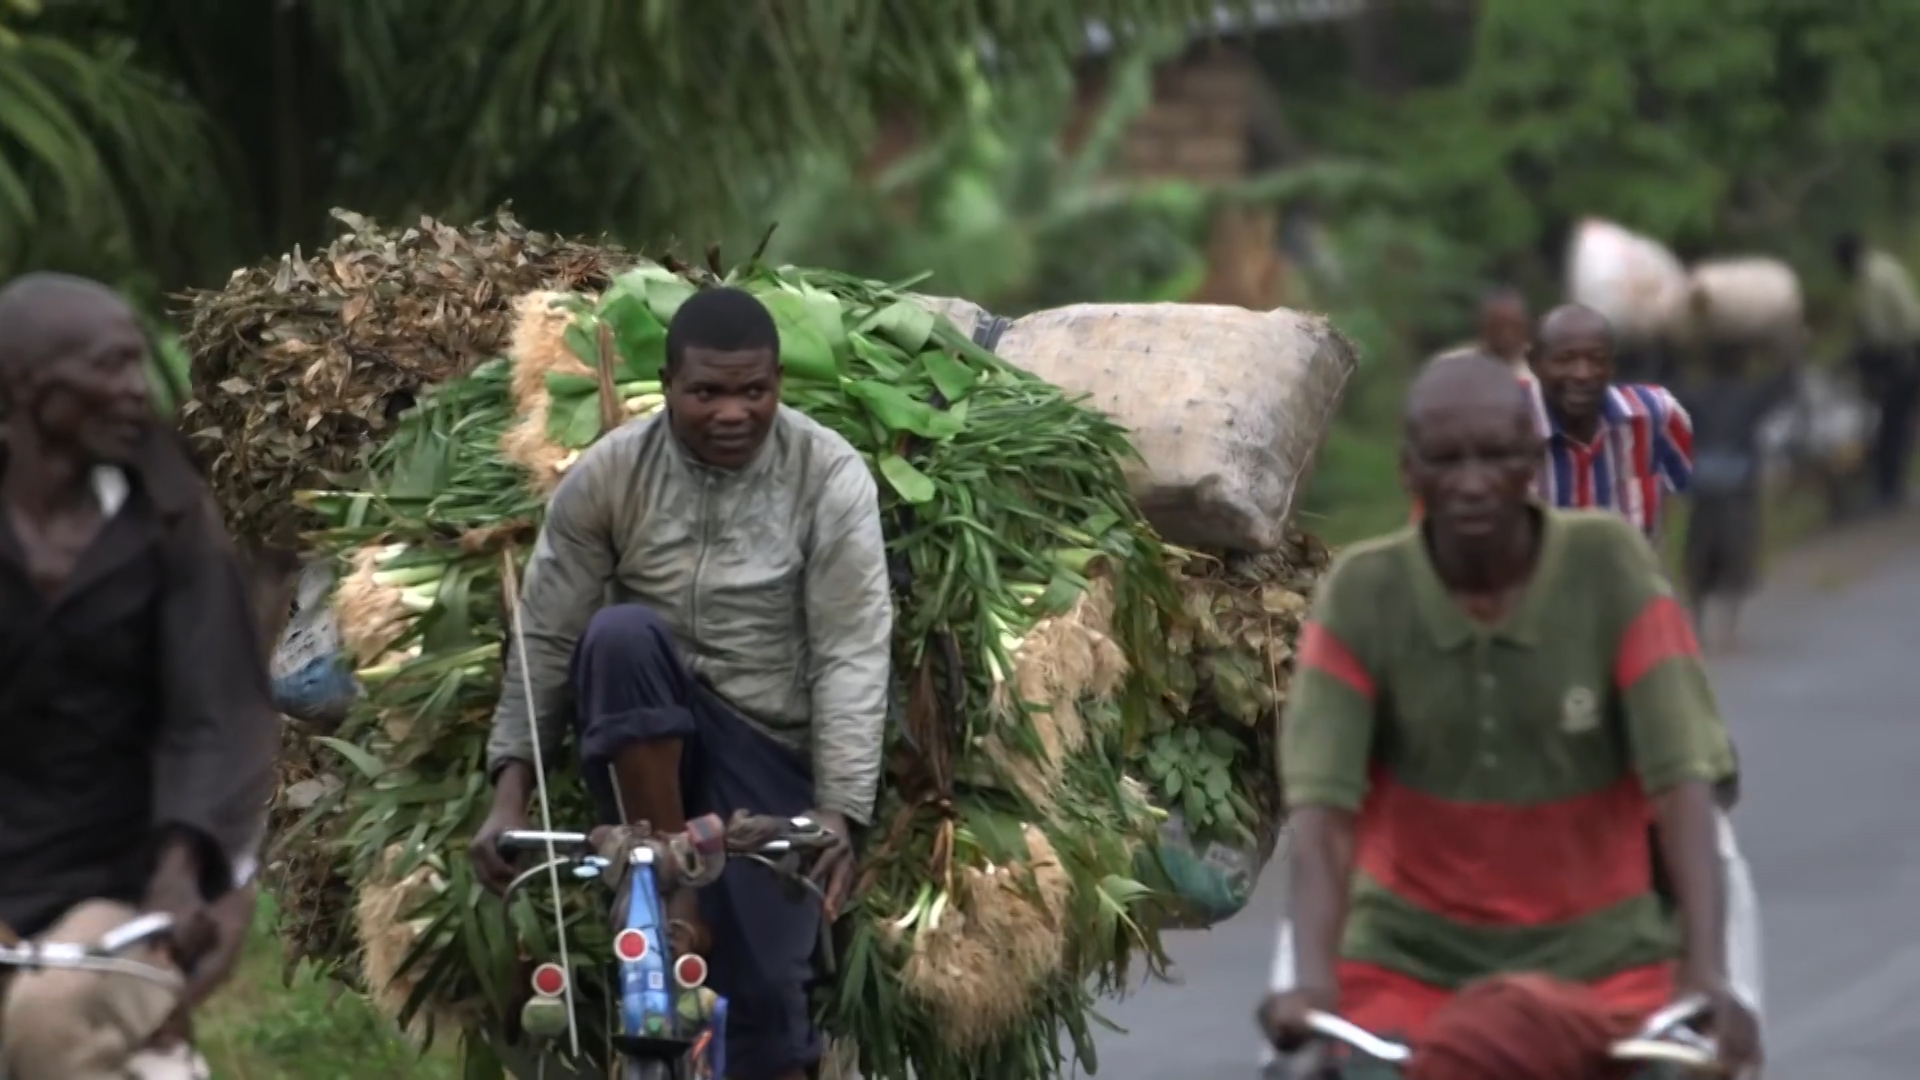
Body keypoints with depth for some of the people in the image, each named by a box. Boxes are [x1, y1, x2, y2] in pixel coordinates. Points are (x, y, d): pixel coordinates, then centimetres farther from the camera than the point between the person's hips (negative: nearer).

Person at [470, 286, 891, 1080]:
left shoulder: (831, 478, -9)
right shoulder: (608, 475, -5)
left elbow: (852, 655, -15)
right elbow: (545, 639, -3)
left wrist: (837, 814, -26)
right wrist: (510, 793, -14)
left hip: (767, 749, -1)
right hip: (644, 745, 1)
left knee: (761, 981, -18)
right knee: (619, 634, -32)